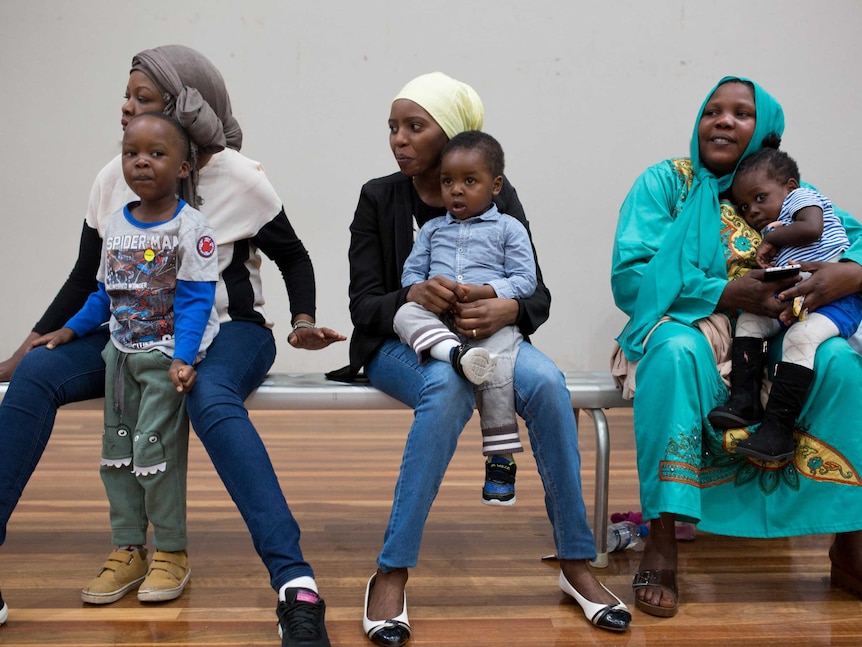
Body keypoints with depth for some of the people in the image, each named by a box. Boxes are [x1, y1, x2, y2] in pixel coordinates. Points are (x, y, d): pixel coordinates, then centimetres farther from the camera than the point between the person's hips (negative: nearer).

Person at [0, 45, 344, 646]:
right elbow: (86, 279, 9)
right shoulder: (113, 180, 3)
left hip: (229, 331, -4)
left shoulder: (239, 179, -7)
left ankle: (296, 584, -46)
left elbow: (293, 257, 5)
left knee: (210, 396, -40)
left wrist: (304, 320, -12)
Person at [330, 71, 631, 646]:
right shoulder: (379, 198, -1)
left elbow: (539, 295, -1)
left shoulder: (497, 195, 1)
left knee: (546, 380, -31)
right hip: (401, 340, -1)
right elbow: (363, 306, -6)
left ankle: (576, 564, -20)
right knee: (448, 387, -37)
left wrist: (507, 310, -26)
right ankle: (391, 574, -34)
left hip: (485, 335, 2)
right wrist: (412, 297, -29)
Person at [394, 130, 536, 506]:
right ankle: (455, 354, -55)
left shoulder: (508, 229, 12)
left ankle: (501, 460, -26)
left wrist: (482, 292, -12)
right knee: (406, 314, -27)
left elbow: (526, 281, 3)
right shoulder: (432, 230, 23)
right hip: (438, 322, 3)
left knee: (497, 362, -32)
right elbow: (410, 273, 16)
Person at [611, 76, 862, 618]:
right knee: (677, 352, -38)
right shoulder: (666, 182, 2)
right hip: (687, 326, -3)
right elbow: (630, 274, -11)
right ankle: (662, 542, -34)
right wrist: (727, 294, -20)